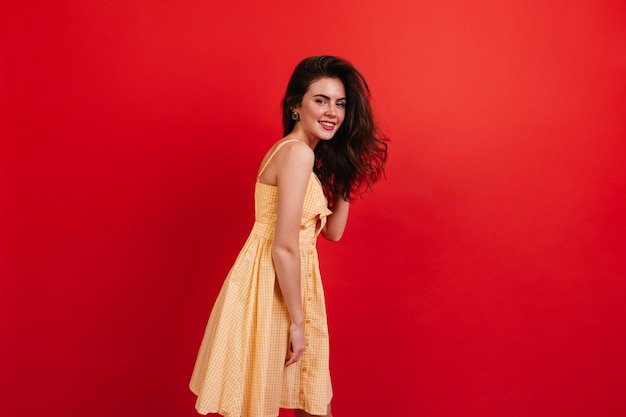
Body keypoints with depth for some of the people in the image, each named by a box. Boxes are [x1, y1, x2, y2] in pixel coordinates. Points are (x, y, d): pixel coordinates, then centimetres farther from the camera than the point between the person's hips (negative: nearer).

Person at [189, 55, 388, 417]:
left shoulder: (296, 153, 12)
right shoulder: (298, 152, -17)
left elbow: (332, 230, 15)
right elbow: (283, 246, -22)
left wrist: (344, 178, 9)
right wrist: (297, 321, -16)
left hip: (286, 282, 9)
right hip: (270, 285, -9)